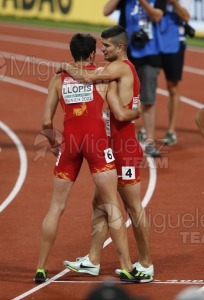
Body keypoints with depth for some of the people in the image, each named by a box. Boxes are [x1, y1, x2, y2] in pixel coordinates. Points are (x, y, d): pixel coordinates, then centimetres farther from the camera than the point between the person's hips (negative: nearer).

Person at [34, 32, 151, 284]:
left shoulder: (58, 79, 12)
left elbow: (46, 122, 9)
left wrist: (52, 140, 26)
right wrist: (137, 112, 26)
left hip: (70, 141, 2)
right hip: (96, 139, -2)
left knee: (56, 206, 11)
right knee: (111, 205, 2)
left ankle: (41, 268, 12)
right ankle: (127, 268, 0)